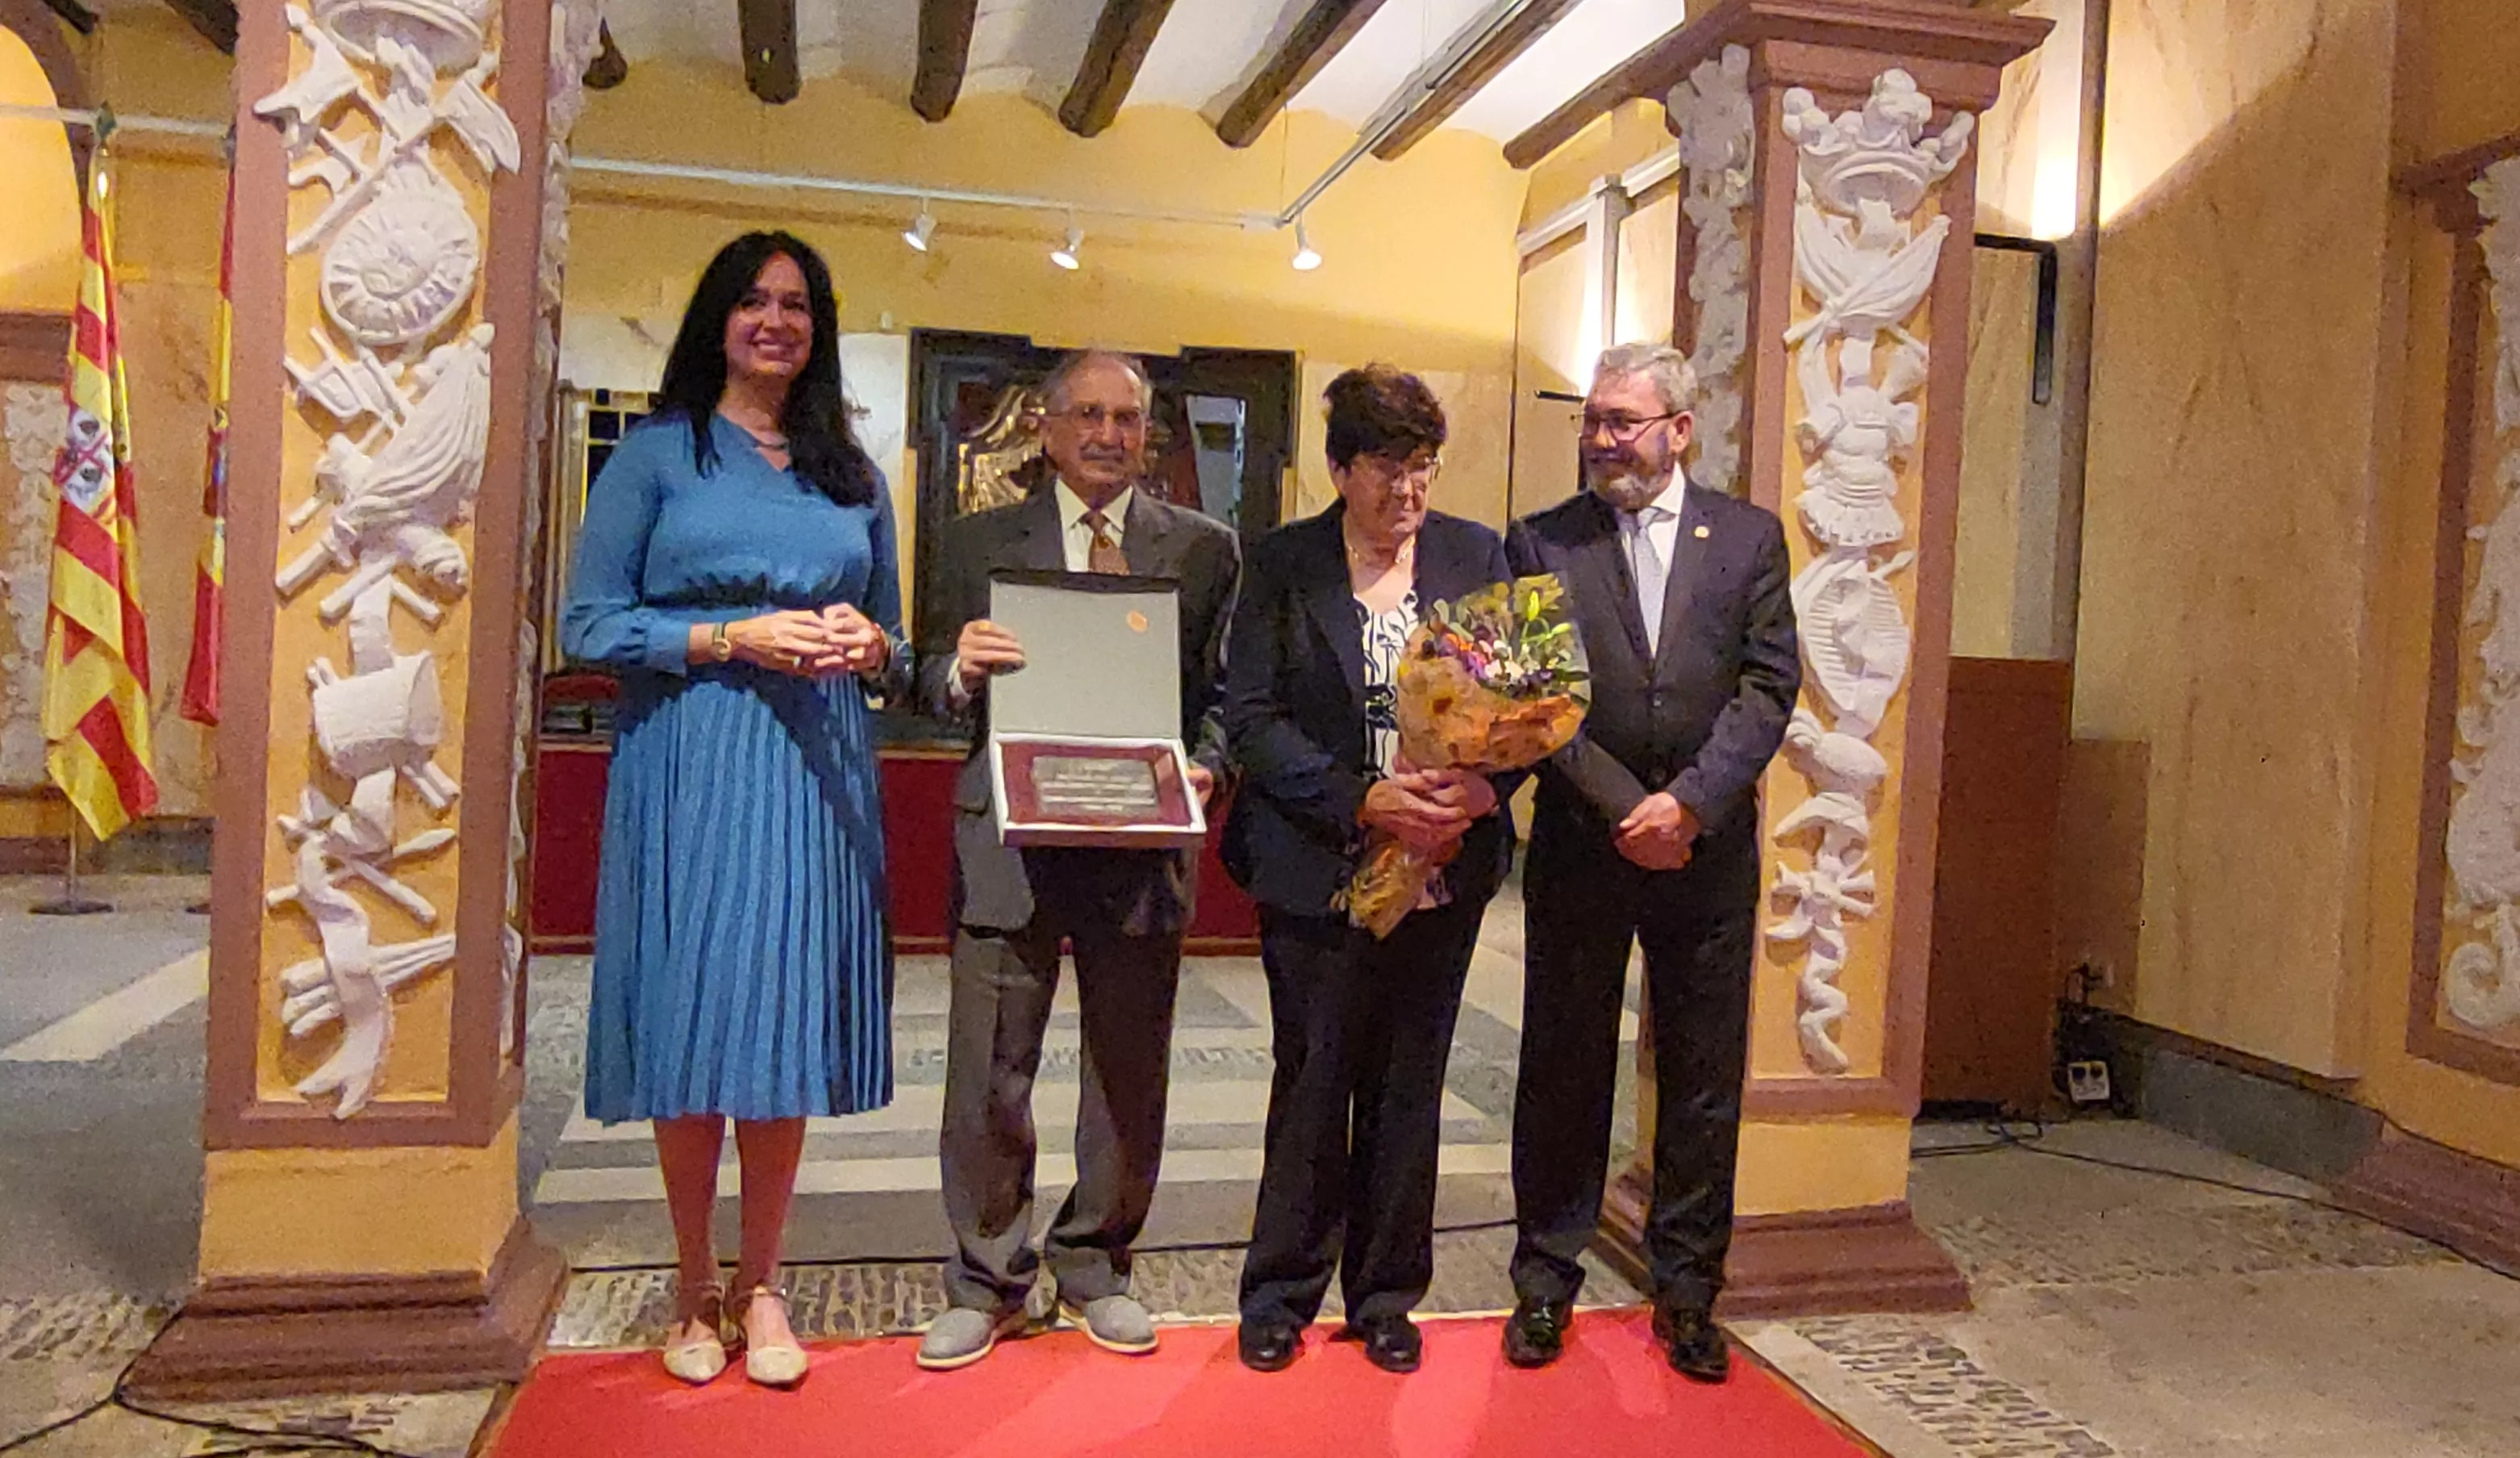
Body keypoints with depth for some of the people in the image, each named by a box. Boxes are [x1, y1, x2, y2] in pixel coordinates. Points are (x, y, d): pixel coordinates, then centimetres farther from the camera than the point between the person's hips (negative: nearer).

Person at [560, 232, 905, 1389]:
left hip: (816, 771, 3)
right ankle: (695, 1289, 17)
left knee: (786, 1020, 5)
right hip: (689, 766, -2)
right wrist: (736, 639, -13)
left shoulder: (854, 477, 15)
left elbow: (895, 644, 19)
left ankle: (760, 1285, 18)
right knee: (691, 1023, 1)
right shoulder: (658, 452, 5)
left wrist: (869, 645, -4)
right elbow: (589, 623, -2)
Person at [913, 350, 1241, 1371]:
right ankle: (987, 1284, 24)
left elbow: (1228, 691, 5)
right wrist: (961, 669, -15)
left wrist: (1206, 765, -13)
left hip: (1143, 841, 1)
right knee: (988, 1078, 5)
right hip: (1008, 839, 0)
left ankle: (1094, 1271, 31)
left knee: (1131, 1080, 11)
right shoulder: (978, 544, 8)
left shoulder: (1205, 550, 7)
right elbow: (936, 688, 7)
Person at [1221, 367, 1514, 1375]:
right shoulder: (1283, 564, 0)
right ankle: (1282, 1294, 25)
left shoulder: (1477, 556, 6)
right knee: (1313, 1084, 6)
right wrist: (1362, 800, -18)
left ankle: (1386, 1295, 28)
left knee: (1409, 1088, 11)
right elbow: (1251, 715, -7)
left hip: (1444, 870, 2)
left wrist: (1486, 784, -15)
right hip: (1318, 872, -2)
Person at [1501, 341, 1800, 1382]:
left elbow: (1769, 685, -1)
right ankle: (1546, 1279, 23)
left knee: (1705, 1079, 8)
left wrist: (1689, 802, -13)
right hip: (1580, 845, 0)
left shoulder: (1749, 536, 6)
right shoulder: (1540, 542, 3)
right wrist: (1626, 807, -12)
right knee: (1562, 1070, 8)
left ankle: (1687, 1290, 24)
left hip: (1709, 848, 1)